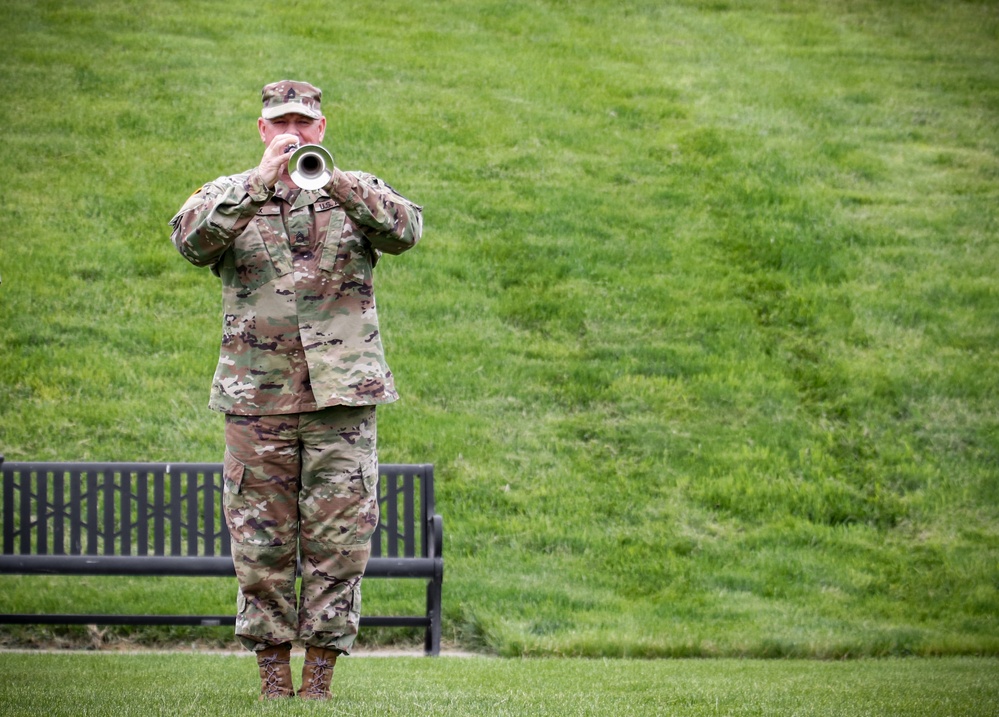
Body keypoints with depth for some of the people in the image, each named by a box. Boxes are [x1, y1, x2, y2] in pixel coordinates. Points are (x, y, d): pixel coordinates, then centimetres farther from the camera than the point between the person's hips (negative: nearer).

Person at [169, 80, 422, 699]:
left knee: (340, 538, -3)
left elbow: (406, 230, -8)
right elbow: (191, 239, -10)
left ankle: (321, 672, 4)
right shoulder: (231, 195, 10)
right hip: (258, 396, 0)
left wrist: (337, 182, -22)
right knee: (261, 539, 1)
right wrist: (261, 181, -19)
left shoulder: (357, 192, 11)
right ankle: (272, 670, 10)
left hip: (343, 394, 0)